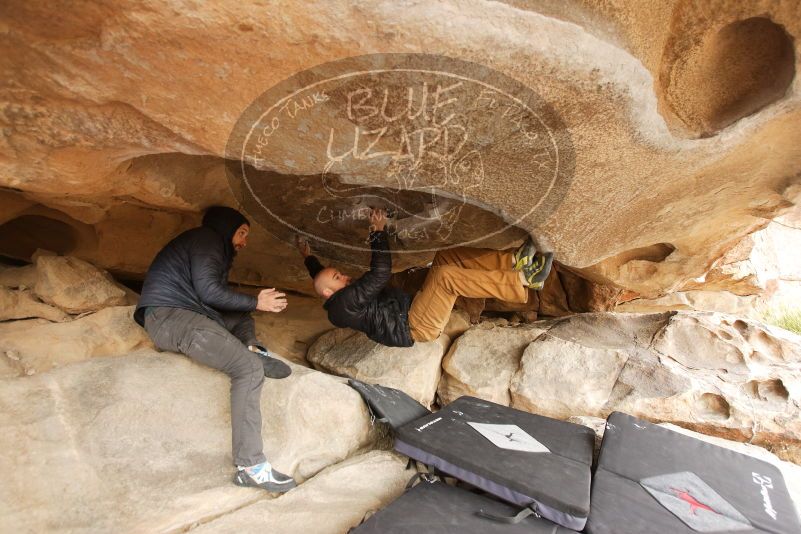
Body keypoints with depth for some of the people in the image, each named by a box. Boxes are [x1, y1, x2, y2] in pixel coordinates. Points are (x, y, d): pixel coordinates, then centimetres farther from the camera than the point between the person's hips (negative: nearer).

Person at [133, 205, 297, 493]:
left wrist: (255, 302, 8)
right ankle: (250, 466, -23)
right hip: (170, 315, -10)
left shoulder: (214, 247, 27)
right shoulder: (206, 238, -1)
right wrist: (255, 302, -6)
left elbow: (207, 296, 17)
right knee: (249, 368, -21)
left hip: (185, 314, 10)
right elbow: (208, 291, -14)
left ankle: (251, 349, -9)